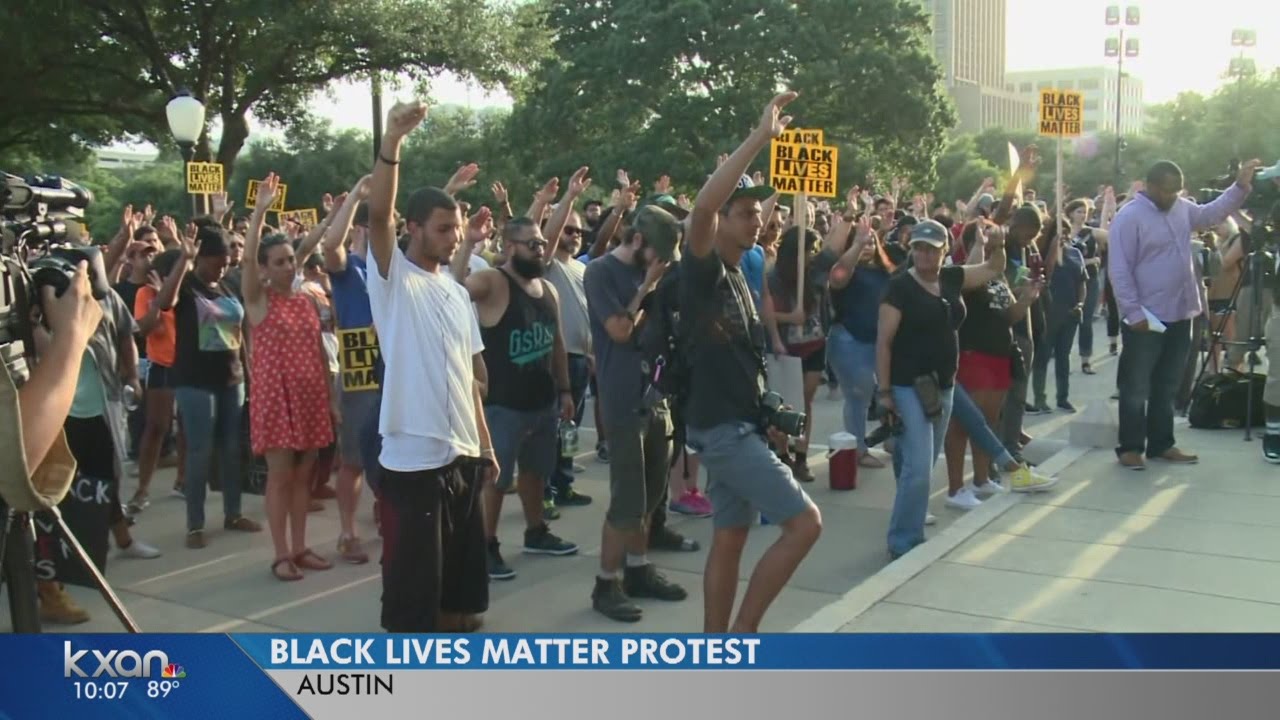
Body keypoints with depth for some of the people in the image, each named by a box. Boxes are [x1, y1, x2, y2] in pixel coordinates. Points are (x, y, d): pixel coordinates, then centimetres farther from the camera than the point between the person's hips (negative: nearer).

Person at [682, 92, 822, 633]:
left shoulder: (737, 278, 15)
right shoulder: (703, 270, -12)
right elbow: (702, 206, -32)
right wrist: (761, 137, -31)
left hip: (738, 425, 9)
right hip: (722, 428, -9)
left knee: (730, 539, 12)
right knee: (805, 522, -10)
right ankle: (742, 634, 0)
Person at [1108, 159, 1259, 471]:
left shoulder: (1181, 208, 9)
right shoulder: (1129, 217, -15)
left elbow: (1212, 214, 22)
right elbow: (1119, 270, -18)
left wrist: (1241, 187, 7)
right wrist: (1133, 312, -22)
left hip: (1179, 316, 8)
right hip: (1146, 319, -8)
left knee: (1166, 387, 15)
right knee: (1136, 388, 1)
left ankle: (1161, 444, 25)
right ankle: (1130, 447, 9)